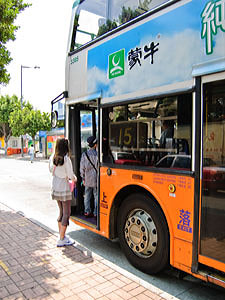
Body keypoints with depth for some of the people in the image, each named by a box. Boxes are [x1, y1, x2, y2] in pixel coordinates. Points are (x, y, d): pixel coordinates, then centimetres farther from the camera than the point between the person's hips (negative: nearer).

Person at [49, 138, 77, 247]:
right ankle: (61, 240, 6)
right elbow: (70, 175, -14)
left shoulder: (52, 157, 0)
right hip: (64, 188, -7)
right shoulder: (66, 159, -19)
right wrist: (74, 178, 6)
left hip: (55, 187, 7)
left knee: (61, 211, 19)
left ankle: (62, 235, 28)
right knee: (66, 213, 3)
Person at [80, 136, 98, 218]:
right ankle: (96, 213, 10)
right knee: (97, 196, 6)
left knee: (87, 196, 13)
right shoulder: (97, 154, -13)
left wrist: (83, 178, 11)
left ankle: (87, 212, 21)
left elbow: (82, 168, 1)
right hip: (96, 179, -4)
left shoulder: (84, 154, -3)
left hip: (87, 180, 4)